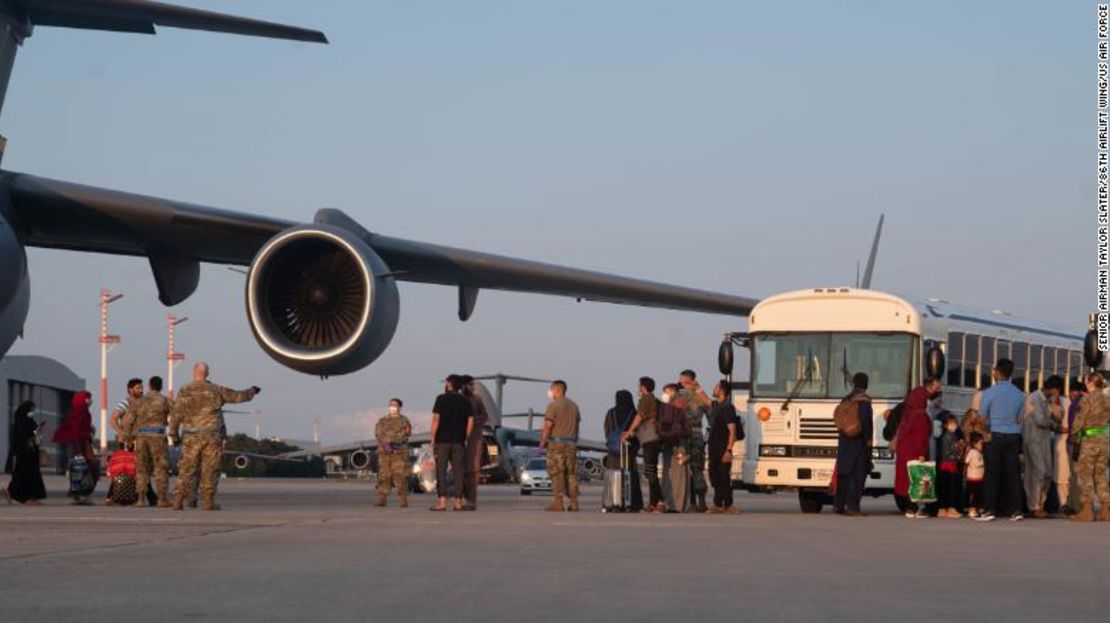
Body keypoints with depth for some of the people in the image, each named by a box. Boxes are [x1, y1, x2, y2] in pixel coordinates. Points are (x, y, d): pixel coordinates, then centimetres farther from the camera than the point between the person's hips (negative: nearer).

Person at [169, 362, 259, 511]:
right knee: (209, 470, 3)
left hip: (191, 437, 0)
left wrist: (174, 434, 2)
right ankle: (208, 502, 1)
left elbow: (177, 414, -5)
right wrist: (252, 391, 31)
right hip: (212, 436, 0)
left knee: (186, 470, 4)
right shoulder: (216, 390, 2)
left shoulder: (184, 391, -1)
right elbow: (237, 396, 12)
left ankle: (178, 502, -1)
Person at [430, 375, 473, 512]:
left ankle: (442, 501, -9)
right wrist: (466, 438, 11)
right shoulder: (465, 402, 8)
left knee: (441, 471, -2)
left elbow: (436, 419, -9)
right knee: (458, 471, 5)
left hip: (442, 440, -3)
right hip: (459, 441, 4)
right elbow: (470, 421, 5)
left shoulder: (442, 399, -4)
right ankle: (458, 501, 3)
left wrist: (433, 438, -5)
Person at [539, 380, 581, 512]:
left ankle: (558, 502, -10)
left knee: (556, 473, -6)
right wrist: (574, 442, 17)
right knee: (571, 473, 7)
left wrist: (542, 442, -6)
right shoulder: (574, 406, 14)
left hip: (556, 443, -6)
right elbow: (577, 426, 13)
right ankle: (573, 502, 5)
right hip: (571, 444, 6)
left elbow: (548, 426, -12)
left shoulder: (553, 405, -7)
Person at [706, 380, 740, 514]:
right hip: (714, 450, 9)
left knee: (724, 478, -7)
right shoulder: (716, 407, 16)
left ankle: (728, 506, -4)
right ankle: (718, 505, 15)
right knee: (715, 477, 10)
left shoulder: (727, 408, -12)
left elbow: (732, 430, -17)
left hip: (723, 449, -9)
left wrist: (728, 450, -21)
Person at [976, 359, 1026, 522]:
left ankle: (990, 510, -4)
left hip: (995, 436, -3)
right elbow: (1020, 419, 11)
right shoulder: (1019, 394, 5)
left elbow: (982, 418, -2)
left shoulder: (990, 393, -8)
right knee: (1013, 473, 4)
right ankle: (1016, 510, 1)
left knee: (992, 473, -1)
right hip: (1014, 437, 3)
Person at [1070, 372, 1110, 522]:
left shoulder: (1087, 399, -11)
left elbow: (1079, 420, -9)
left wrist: (1073, 435, 6)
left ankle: (1087, 511, -8)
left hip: (1090, 438, -7)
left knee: (1084, 474, -2)